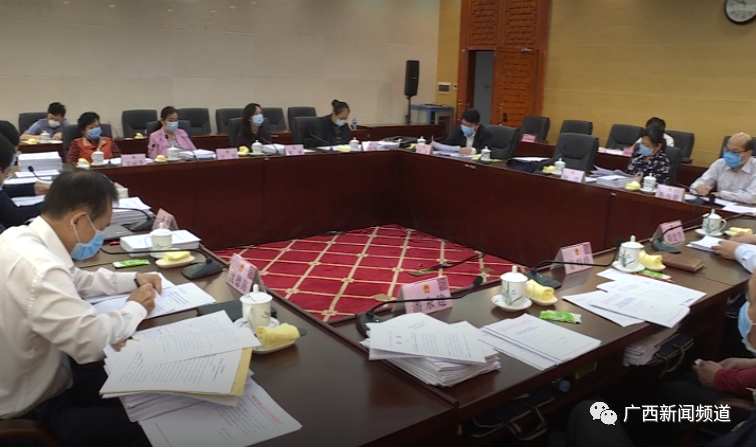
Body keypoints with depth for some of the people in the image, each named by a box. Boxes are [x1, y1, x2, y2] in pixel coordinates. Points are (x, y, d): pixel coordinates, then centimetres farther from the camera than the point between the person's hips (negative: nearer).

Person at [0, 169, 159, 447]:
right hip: (31, 410, -9)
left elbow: (75, 280, 16)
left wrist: (133, 280, 6)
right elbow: (93, 342, -33)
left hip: (26, 384, 9)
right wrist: (136, 308, -15)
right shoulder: (38, 268, -34)